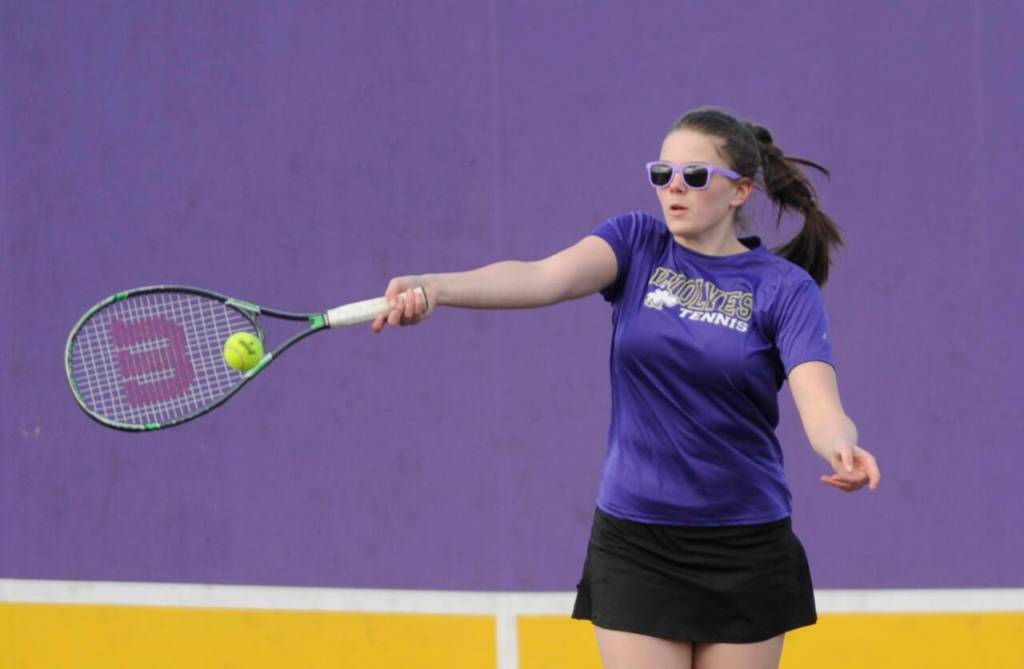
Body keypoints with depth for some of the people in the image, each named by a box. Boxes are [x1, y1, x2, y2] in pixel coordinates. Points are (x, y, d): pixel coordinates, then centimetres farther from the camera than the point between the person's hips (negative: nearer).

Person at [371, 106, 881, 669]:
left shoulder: (785, 287, -5)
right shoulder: (638, 244, 0)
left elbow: (819, 403, -18)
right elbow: (545, 276, -19)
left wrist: (842, 449, -43)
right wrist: (435, 287, -38)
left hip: (745, 553, -1)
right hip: (633, 544, 1)